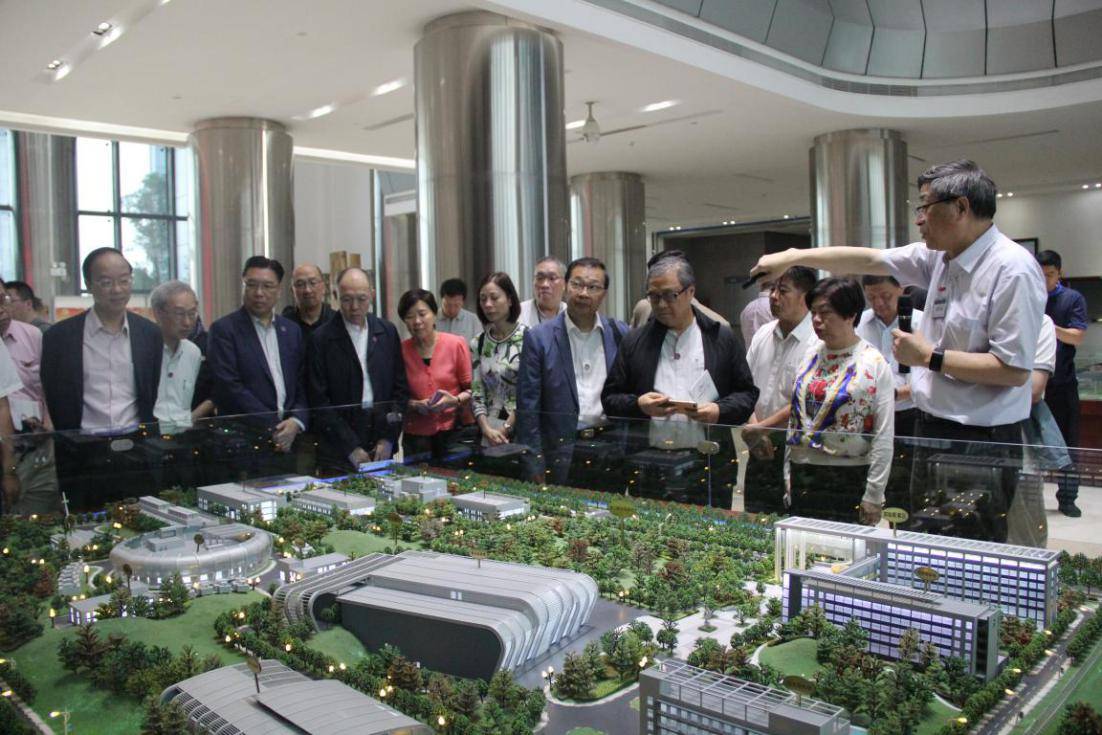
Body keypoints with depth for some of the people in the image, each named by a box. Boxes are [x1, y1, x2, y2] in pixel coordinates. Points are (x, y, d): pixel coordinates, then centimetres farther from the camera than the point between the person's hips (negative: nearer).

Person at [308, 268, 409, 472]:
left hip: (382, 449, 3)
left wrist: (388, 438, -1)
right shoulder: (322, 338, -5)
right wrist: (351, 448, -11)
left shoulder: (388, 332, 6)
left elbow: (401, 388, 7)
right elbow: (319, 402, -7)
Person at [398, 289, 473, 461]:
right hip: (417, 436, 1)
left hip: (453, 430, -1)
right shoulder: (402, 350, 1)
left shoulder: (456, 344, -2)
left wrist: (455, 400, -16)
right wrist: (414, 405, -10)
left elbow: (471, 388, 2)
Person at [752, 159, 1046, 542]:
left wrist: (929, 357, -16)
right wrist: (792, 257, 11)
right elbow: (868, 259, 12)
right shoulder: (939, 256, 5)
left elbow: (1015, 369, -21)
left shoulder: (1013, 269, -18)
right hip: (932, 428, 8)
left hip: (981, 441, -8)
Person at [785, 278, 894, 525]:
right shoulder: (810, 357, 8)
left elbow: (884, 435, -9)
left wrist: (873, 496, -11)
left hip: (849, 479, -4)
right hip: (802, 477, 5)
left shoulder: (874, 363, -7)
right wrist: (788, 478, 9)